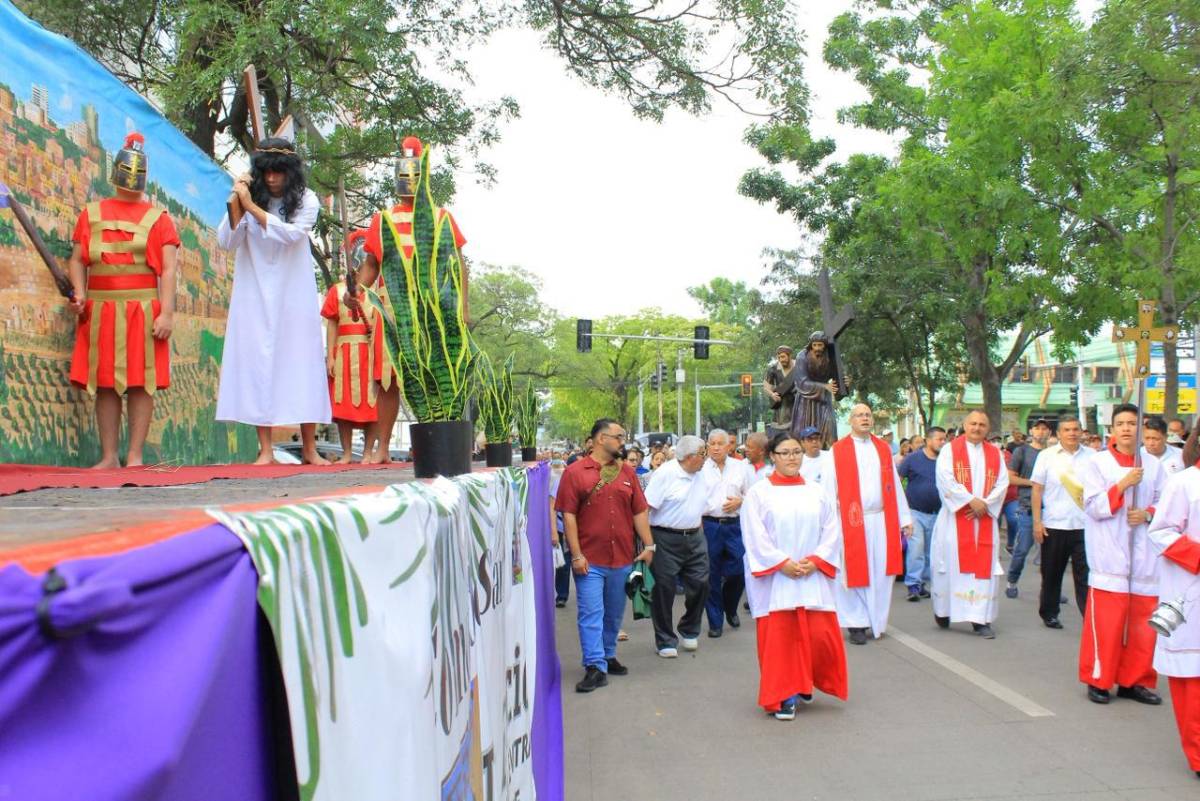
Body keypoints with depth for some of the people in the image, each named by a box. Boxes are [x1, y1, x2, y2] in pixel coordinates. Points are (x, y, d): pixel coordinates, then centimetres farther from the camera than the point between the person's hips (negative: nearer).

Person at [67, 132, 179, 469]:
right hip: (100, 309, 2)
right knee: (105, 383, 3)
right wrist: (80, 293, -5)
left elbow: (168, 269, 0)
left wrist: (166, 313, -10)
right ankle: (109, 457, 8)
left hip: (143, 309, -2)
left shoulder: (158, 218, 7)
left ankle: (135, 456, 1)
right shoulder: (91, 213, 14)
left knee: (142, 383, -3)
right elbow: (77, 258, 14)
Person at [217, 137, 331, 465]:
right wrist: (236, 204, -15)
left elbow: (290, 233, -16)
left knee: (300, 363, -1)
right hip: (255, 296, 1)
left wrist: (251, 206, -16)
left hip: (294, 296, -1)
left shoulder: (305, 200, 1)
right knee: (258, 364, -4)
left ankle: (309, 448, 5)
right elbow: (226, 242, -4)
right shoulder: (251, 196, 2)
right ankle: (265, 450, -1)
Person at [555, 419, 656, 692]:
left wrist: (649, 545, 2)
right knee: (591, 614, -4)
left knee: (614, 613, 15)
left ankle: (608, 656, 31)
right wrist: (576, 555, -11)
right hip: (589, 559, -4)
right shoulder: (575, 472, -4)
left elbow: (639, 512, 10)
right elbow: (568, 516, -7)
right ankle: (595, 667, 0)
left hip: (622, 557, 4)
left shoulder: (627, 472, 9)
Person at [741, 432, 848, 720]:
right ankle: (784, 696, 8)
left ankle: (805, 685, 24)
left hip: (814, 578, 3)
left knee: (820, 636, -1)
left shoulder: (817, 493, 11)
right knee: (779, 638, -2)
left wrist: (814, 561, -9)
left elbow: (832, 532, 5)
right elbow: (755, 537, -6)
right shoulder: (758, 493, 1)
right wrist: (783, 564, -13)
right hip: (775, 580, -3)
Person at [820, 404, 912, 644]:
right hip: (852, 522, -4)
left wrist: (905, 518, 10)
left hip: (882, 521, 4)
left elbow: (895, 485, 13)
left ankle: (877, 622, 19)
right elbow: (829, 489, -4)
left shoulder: (883, 448, 12)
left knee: (881, 572, 6)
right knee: (854, 573, 0)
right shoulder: (837, 451, -1)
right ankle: (856, 625, 8)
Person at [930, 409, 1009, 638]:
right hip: (955, 517, -3)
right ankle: (943, 610, 17)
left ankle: (981, 619, 1)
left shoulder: (995, 453, 12)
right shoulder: (950, 450, 1)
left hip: (985, 518, 3)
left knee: (984, 566, -1)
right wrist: (971, 500, -17)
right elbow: (945, 480, -11)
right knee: (953, 563, 0)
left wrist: (985, 504, -11)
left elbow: (1002, 483, 4)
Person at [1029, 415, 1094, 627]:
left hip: (1085, 526, 0)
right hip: (1053, 525, 0)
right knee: (1052, 574, 11)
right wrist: (1037, 521, -5)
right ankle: (1049, 614, 25)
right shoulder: (1047, 456, 2)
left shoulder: (1092, 456, 4)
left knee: (1086, 575, -2)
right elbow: (1037, 490, 1)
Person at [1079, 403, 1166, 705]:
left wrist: (1147, 514, -8)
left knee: (1143, 620, 6)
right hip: (1110, 553, -3)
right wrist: (1123, 484, -15)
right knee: (1106, 620, -4)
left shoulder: (1153, 465, 9)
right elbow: (1093, 507, -6)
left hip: (1144, 553, 3)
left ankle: (1134, 680, 19)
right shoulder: (1098, 463, 0)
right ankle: (1099, 679, 8)